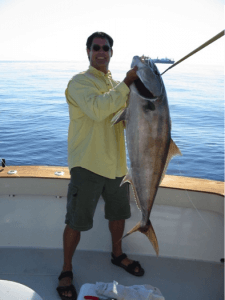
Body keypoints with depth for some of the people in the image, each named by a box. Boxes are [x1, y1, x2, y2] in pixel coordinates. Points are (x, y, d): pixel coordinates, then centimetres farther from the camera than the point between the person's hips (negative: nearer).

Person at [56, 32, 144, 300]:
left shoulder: (116, 85, 15)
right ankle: (66, 272, 23)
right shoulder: (79, 82, -8)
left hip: (116, 163, 7)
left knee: (118, 213, 21)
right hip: (88, 164, -7)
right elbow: (97, 109, -26)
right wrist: (126, 84, -25)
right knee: (76, 222, 2)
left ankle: (117, 255, 45)